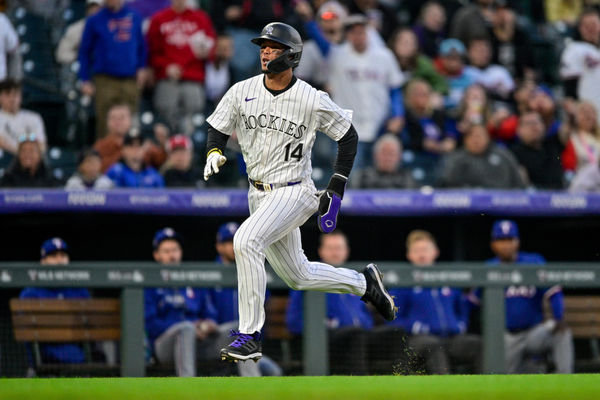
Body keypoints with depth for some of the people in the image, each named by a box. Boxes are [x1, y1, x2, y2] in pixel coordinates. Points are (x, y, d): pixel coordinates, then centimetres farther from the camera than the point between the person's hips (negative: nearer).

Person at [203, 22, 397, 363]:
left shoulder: (312, 100, -11)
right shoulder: (242, 92, 0)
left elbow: (349, 136, 0)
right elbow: (218, 129, 7)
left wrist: (336, 188, -4)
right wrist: (214, 152, -17)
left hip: (295, 193, -6)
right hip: (260, 195, 6)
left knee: (246, 241, -29)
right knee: (298, 275, 15)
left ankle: (250, 336, -24)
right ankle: (364, 283, 40)